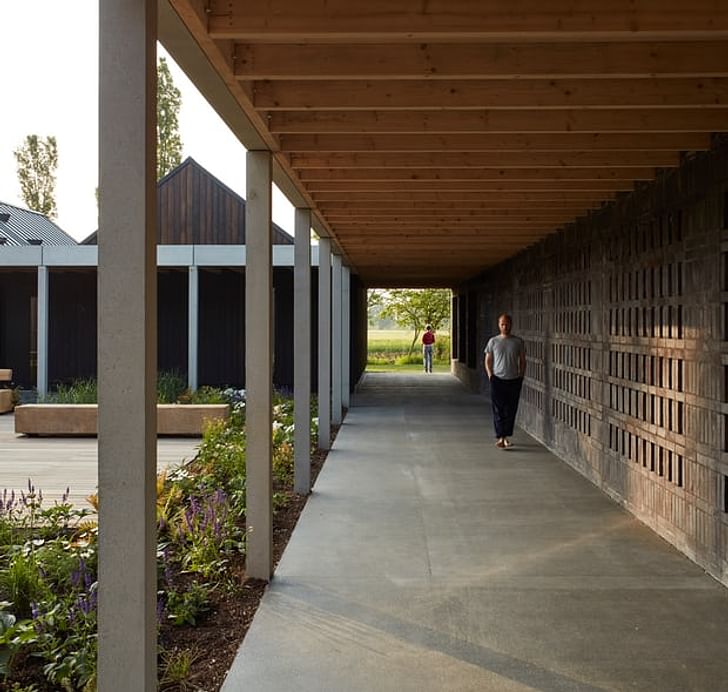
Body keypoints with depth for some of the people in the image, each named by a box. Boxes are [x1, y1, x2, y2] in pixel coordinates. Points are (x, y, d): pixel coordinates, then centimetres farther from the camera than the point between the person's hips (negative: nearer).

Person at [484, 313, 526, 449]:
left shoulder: (518, 342, 4)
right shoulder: (493, 341, 3)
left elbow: (522, 361, 11)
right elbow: (488, 361, 9)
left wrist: (521, 376, 2)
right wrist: (490, 375, -3)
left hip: (514, 381, 1)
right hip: (497, 380, -1)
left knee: (511, 411, 5)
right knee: (498, 410, -5)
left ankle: (506, 437, 16)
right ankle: (500, 438, -6)